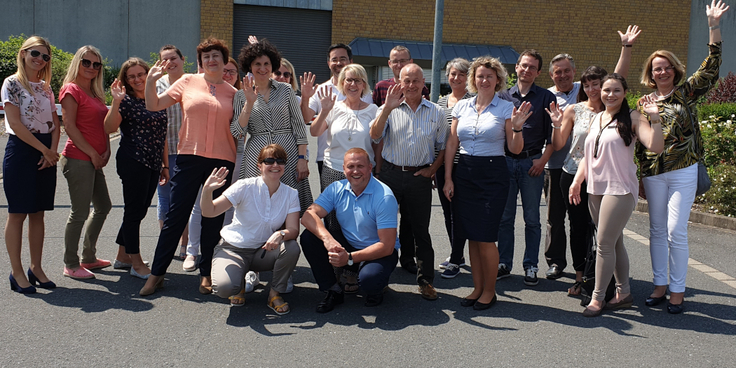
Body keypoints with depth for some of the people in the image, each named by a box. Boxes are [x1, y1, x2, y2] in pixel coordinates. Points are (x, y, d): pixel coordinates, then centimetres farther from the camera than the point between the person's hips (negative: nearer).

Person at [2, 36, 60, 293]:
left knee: (38, 213, 9)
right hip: (21, 149, -6)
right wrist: (44, 149, -12)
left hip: (46, 153, 6)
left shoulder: (46, 88, 14)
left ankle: (36, 268, 16)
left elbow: (55, 124, 10)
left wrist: (52, 151, -6)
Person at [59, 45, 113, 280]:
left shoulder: (95, 93, 18)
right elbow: (69, 127, -15)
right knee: (80, 213, -5)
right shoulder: (72, 90, -8)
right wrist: (93, 153, -15)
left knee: (103, 207, 16)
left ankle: (88, 258, 28)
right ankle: (70, 265, 8)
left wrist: (107, 150, 4)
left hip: (95, 161, 9)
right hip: (78, 159, -9)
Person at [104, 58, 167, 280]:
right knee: (134, 210, -1)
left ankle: (123, 254, 27)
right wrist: (116, 102, -27)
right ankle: (136, 263, 7)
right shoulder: (126, 101, -4)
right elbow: (109, 128, -18)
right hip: (133, 162, -7)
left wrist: (165, 164, 17)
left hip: (153, 163, 7)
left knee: (139, 210, 12)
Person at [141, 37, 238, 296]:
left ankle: (206, 274, 18)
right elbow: (154, 106, 8)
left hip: (222, 160, 1)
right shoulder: (188, 82, 7)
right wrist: (151, 80, -5)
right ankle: (157, 273, 11)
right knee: (176, 215, 0)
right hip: (190, 157, -1)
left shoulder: (232, 93, 10)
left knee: (213, 219, 6)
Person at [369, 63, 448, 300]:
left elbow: (444, 146, 11)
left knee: (420, 229, 5)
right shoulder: (389, 109, 4)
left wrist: (432, 169, -2)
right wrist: (387, 108, -19)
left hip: (420, 177, 0)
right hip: (391, 174, 0)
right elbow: (374, 136, -10)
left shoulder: (436, 112, 6)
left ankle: (425, 280, 13)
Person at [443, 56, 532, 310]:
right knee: (471, 235, 8)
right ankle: (477, 288, 22)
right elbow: (451, 144, 9)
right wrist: (448, 178, 4)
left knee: (486, 237, -4)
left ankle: (489, 291, 14)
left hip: (493, 174, -3)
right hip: (464, 173, 4)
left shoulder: (505, 109, 0)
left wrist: (517, 127, -18)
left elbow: (515, 150, -1)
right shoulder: (462, 106, 8)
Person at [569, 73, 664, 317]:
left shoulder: (632, 118, -5)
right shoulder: (595, 119, 15)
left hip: (619, 189, -6)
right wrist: (577, 181, 10)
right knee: (614, 243, 12)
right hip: (595, 189, 6)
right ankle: (624, 292, 22)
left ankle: (597, 297, 3)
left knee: (605, 244, -6)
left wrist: (654, 118, -25)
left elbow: (655, 147, -17)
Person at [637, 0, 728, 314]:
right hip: (652, 173, 3)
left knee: (676, 231, -6)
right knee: (657, 230, 9)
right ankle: (660, 285, 19)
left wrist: (714, 27, -16)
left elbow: (710, 68, -10)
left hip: (683, 171, -3)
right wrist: (640, 173, 9)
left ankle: (677, 290, 6)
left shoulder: (686, 93, 2)